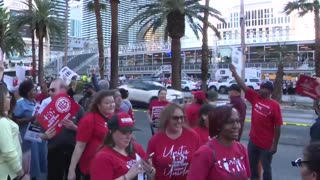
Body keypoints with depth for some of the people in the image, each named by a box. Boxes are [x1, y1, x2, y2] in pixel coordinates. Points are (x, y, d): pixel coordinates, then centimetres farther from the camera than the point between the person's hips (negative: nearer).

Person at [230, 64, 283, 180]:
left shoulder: (275, 105, -15)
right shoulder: (255, 98, 0)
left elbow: (277, 127, -13)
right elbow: (243, 86, 0)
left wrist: (275, 145, -13)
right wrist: (234, 72, -6)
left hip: (266, 144, -5)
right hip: (253, 141, 5)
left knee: (266, 168, 10)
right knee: (252, 165, 19)